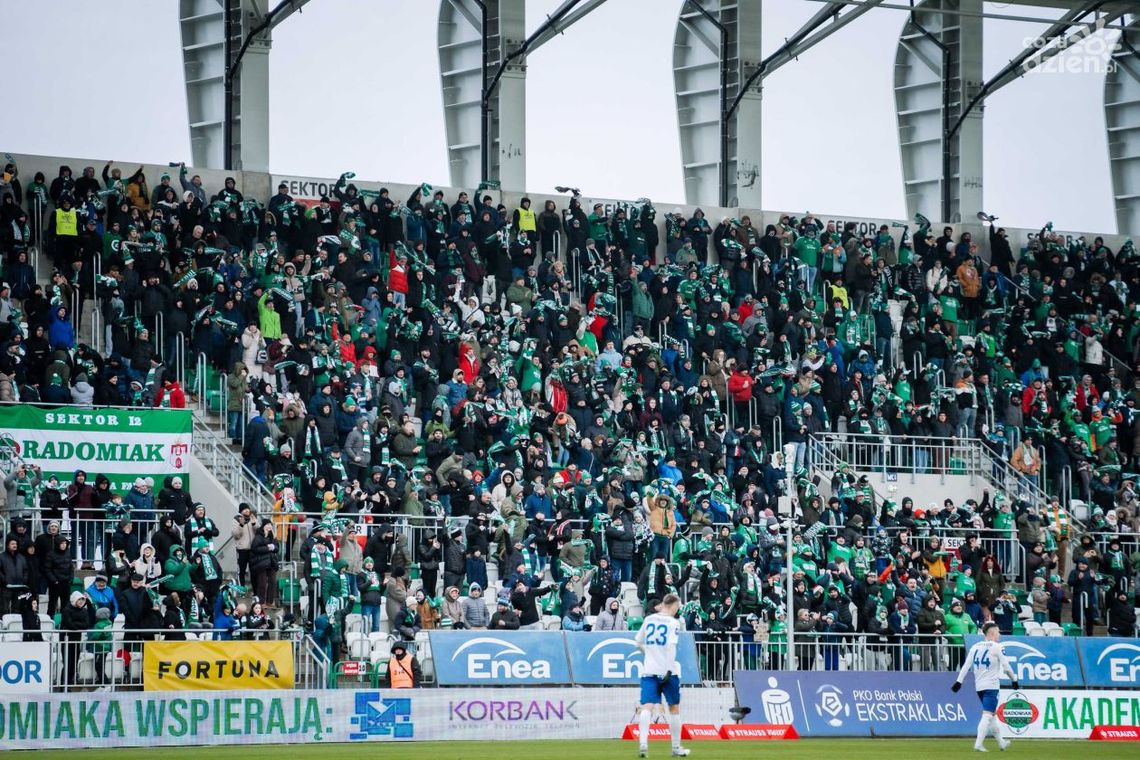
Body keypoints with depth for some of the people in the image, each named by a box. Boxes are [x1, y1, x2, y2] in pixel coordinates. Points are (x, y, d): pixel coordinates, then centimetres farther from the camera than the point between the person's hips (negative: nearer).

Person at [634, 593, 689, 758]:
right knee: (674, 707, 13)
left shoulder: (648, 619, 11)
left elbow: (639, 643, 20)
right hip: (667, 671, -3)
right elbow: (671, 646, -16)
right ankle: (676, 748, 20)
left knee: (647, 707, -7)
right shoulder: (673, 622, -5)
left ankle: (642, 742, -30)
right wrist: (669, 670, -19)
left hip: (649, 670, 3)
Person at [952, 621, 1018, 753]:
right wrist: (1014, 681, 8)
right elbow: (1006, 666, -5)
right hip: (991, 686, -7)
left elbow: (966, 665, 5)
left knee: (992, 714, 19)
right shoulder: (996, 647, -7)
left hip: (979, 686, 7)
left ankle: (1001, 742, 29)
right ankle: (978, 744, -20)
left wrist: (959, 681, 4)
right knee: (987, 715, -10)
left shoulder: (975, 647, 9)